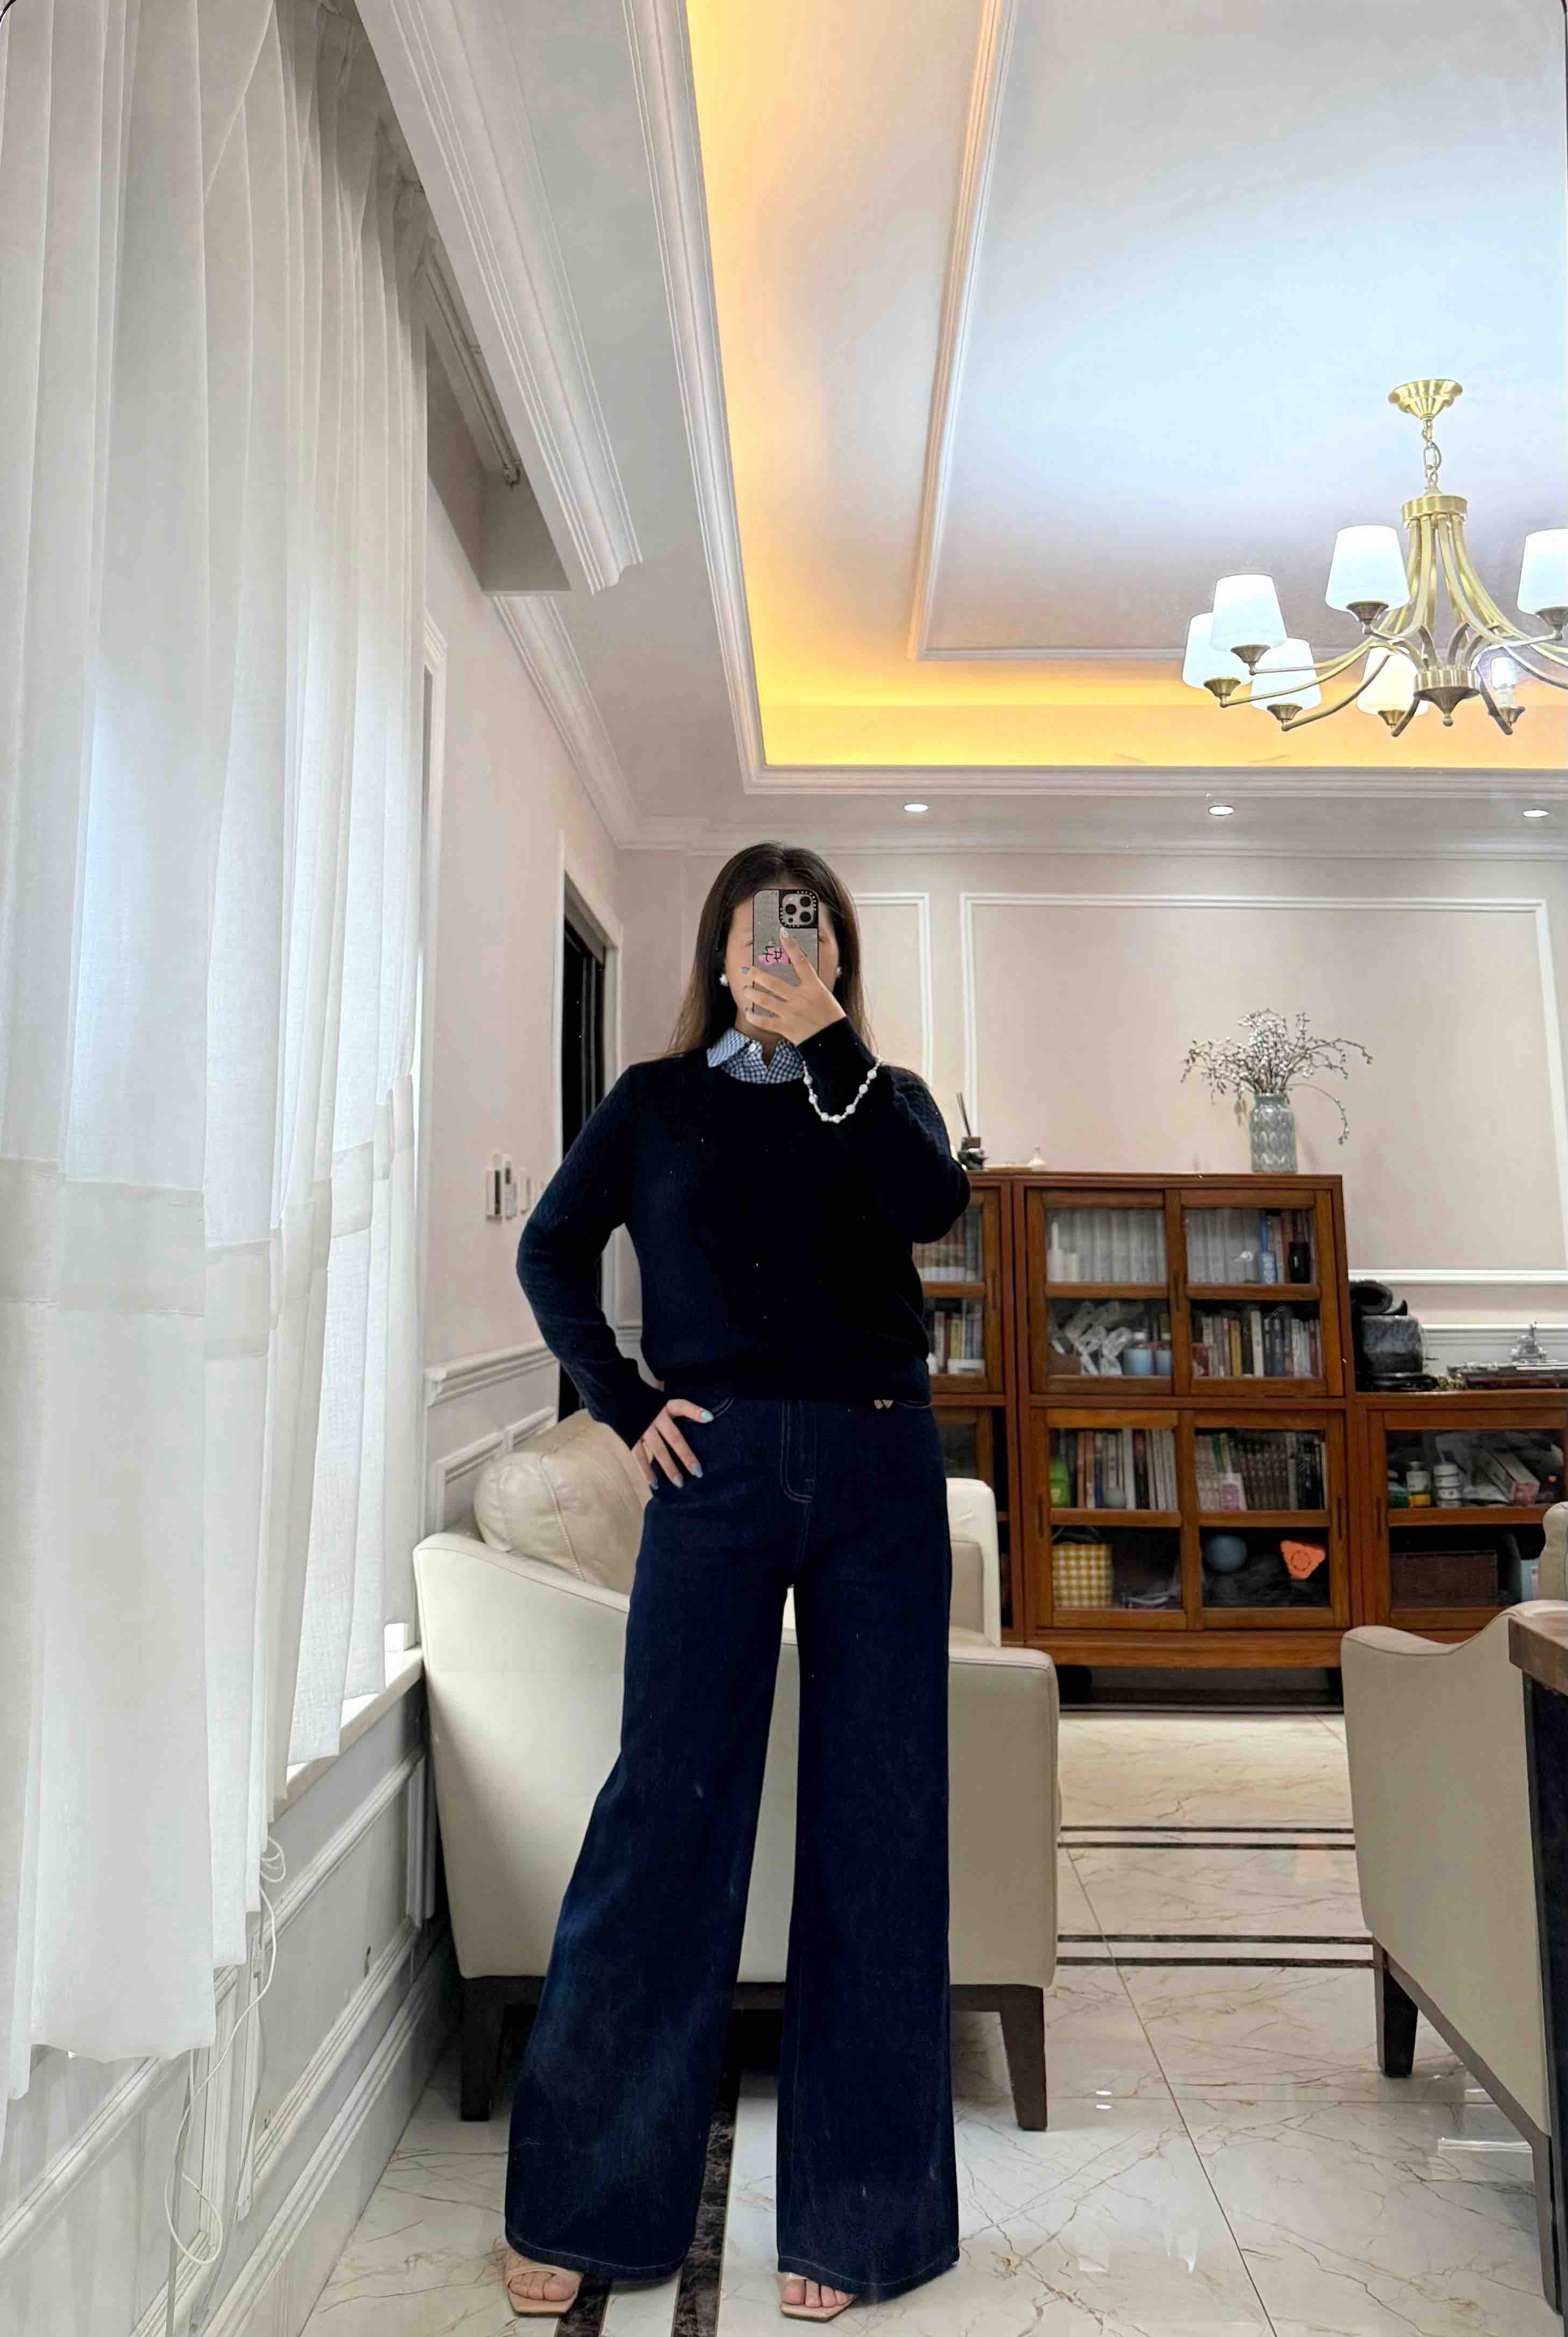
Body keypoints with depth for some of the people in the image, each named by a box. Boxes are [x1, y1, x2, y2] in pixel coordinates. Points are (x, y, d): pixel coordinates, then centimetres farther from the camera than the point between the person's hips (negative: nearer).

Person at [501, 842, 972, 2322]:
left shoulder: (884, 1097, 12)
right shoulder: (658, 1100, 10)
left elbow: (932, 1209, -9)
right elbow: (551, 1251, 11)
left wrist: (828, 1049, -13)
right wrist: (623, 1405, 1)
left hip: (880, 1475, 2)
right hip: (718, 1469, -1)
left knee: (877, 1827, 6)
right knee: (666, 1811, 1)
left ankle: (856, 2215, 24)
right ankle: (577, 2203, 21)